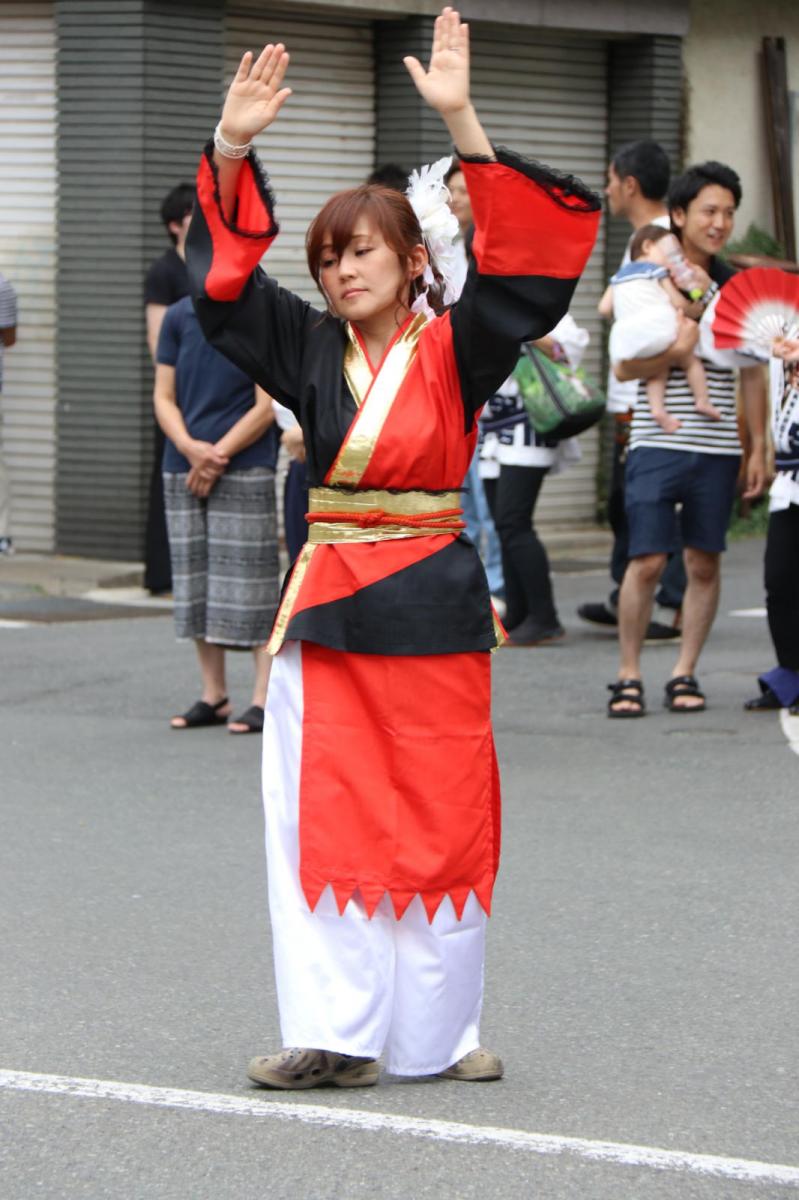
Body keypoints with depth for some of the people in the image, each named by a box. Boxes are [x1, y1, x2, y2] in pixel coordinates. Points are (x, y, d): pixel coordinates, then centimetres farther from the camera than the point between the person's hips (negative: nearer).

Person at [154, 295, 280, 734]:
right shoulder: (178, 316, 7)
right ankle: (213, 696, 16)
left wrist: (217, 454, -13)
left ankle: (264, 698, -2)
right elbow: (164, 397, 7)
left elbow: (267, 406, -7)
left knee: (248, 580, -6)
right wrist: (190, 447, -10)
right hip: (182, 468, 5)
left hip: (245, 471, -5)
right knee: (195, 582, 8)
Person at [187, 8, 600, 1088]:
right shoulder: (311, 350, 8)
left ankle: (439, 1034, 13)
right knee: (324, 821, -2)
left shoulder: (455, 350, -2)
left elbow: (522, 263, -15)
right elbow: (226, 278, 5)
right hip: (326, 603, 3)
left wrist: (461, 124, -23)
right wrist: (233, 150, -10)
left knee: (439, 823, 3)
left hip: (431, 608, -3)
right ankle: (336, 1035, -1)